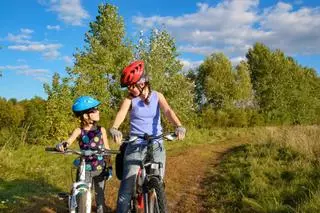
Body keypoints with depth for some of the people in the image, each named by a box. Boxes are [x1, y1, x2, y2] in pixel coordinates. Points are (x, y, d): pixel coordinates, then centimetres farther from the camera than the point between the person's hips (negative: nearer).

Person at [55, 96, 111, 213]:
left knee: (100, 195, 11)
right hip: (85, 169, -1)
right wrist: (61, 145, -43)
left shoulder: (101, 130, -1)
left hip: (100, 169, 1)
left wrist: (109, 166, -3)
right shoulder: (79, 131, -5)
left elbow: (107, 149, 3)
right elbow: (68, 141, -20)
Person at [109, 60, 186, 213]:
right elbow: (121, 113, -19)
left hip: (156, 146, 1)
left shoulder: (157, 96, 2)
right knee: (127, 185, -6)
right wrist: (114, 128, -41)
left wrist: (179, 126, -35)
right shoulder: (130, 99, -1)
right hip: (135, 146, -1)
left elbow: (168, 111, -15)